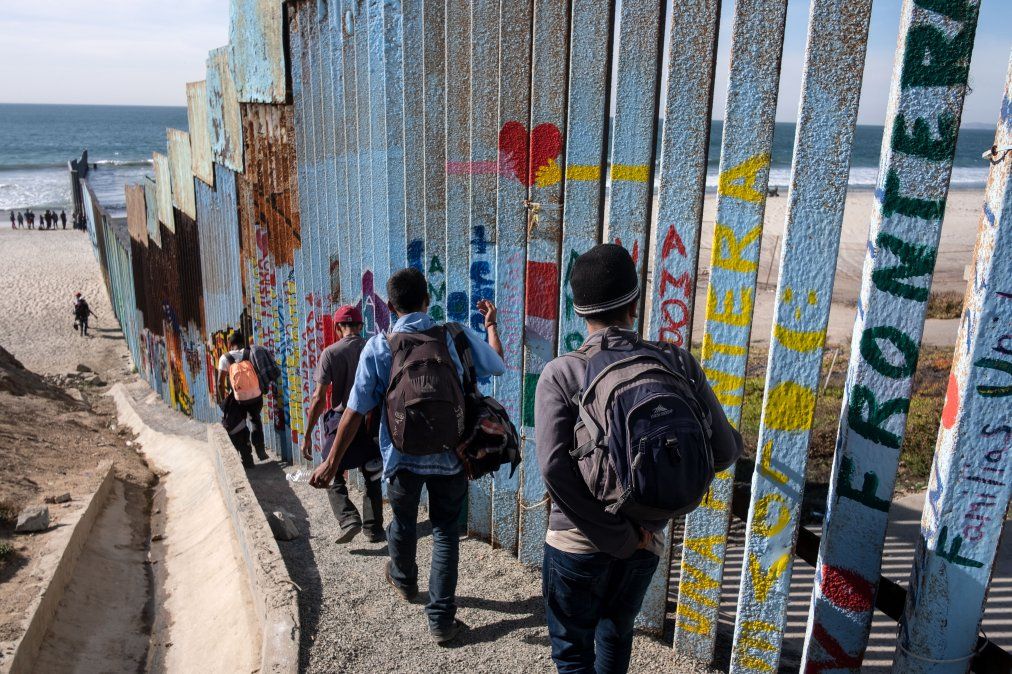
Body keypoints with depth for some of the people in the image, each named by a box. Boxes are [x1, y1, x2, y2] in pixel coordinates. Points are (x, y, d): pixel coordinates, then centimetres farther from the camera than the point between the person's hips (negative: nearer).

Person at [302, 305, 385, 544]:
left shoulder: (331, 353, -8)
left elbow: (319, 398, -11)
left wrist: (307, 436, -5)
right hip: (371, 422, 3)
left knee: (334, 478, 12)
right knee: (372, 478, 17)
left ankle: (349, 519, -8)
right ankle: (374, 529, 18)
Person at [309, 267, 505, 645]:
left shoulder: (378, 347, -10)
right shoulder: (458, 337, -8)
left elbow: (355, 412, -10)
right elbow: (498, 365, 10)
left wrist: (331, 464, -1)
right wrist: (490, 323, 26)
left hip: (402, 459, 0)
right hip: (450, 458, 0)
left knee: (403, 524, 25)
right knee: (445, 531, 14)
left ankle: (404, 582, 52)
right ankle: (441, 619, 16)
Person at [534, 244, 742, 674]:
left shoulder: (561, 374, -15)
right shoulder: (677, 364, -9)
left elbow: (554, 469, -26)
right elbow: (722, 452, -8)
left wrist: (618, 536, -17)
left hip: (577, 542, -3)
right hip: (647, 541, 3)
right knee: (616, 636, 28)